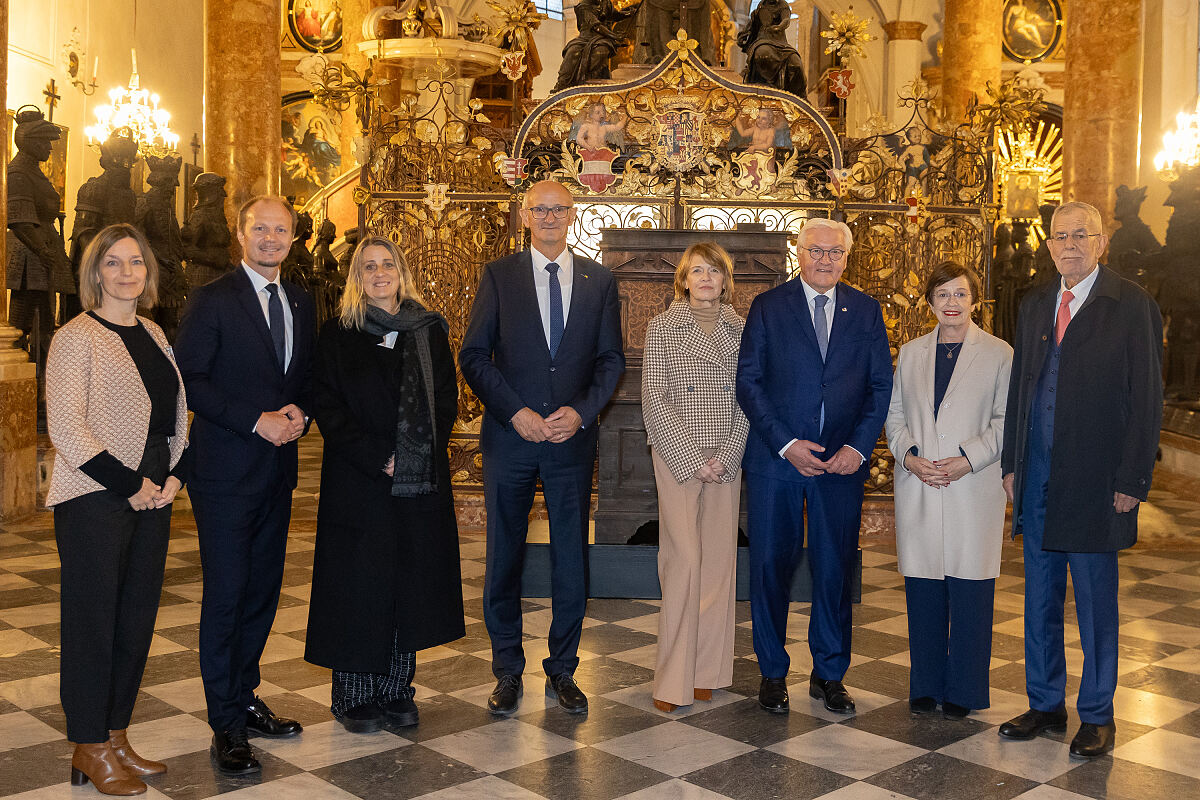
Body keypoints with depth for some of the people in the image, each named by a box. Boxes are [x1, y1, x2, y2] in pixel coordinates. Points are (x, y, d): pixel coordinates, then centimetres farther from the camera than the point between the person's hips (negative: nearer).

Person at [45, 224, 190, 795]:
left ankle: (115, 737, 23)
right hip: (94, 498, -6)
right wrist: (130, 484, -15)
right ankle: (90, 750, 14)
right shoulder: (76, 338, -7)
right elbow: (65, 428, -14)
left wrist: (175, 475, 2)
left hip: (152, 496, 7)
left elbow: (175, 418, 18)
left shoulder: (153, 335, 13)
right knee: (93, 620, 2)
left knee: (137, 619, 10)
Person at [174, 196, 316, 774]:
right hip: (226, 470, -6)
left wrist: (297, 411, -3)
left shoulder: (300, 303, 13)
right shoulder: (211, 300, -5)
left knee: (264, 589, 11)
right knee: (226, 593, -2)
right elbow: (189, 379, -10)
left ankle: (244, 698, 25)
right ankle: (226, 724, 8)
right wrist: (257, 420, -16)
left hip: (278, 466, 6)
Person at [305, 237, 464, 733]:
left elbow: (447, 397, 8)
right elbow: (327, 407, -4)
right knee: (359, 585, 1)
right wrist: (379, 459, -13)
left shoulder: (429, 330, 9)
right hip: (359, 483, -3)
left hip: (422, 482, 3)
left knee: (411, 584, 6)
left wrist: (422, 454, -7)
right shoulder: (338, 334, 1)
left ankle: (396, 691, 18)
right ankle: (354, 697, 14)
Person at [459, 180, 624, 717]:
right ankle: (508, 672, 20)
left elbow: (611, 360, 6)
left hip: (573, 437, 1)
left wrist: (580, 411, -10)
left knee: (571, 559, 6)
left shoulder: (599, 281, 8)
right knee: (503, 557, 5)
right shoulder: (499, 276, 3)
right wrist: (516, 412, -12)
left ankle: (562, 670, 21)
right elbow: (473, 356, -1)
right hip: (509, 437, -1)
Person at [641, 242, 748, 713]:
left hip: (726, 459, 3)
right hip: (677, 457, -3)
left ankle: (708, 670, 15)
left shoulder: (741, 330, 9)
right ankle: (673, 679, 0)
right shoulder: (662, 328, 1)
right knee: (683, 560, -8)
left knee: (719, 559, 5)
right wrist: (693, 459, -10)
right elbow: (654, 400, -5)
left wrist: (727, 456, -6)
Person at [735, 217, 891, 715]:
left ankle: (829, 674, 22)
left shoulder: (866, 311, 8)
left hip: (842, 461, 2)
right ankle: (773, 673, 19)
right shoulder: (768, 307, 2)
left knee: (836, 570, 7)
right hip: (775, 457, -1)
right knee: (770, 566, 4)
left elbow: (881, 386, 7)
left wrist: (858, 446, -7)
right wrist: (786, 444, -11)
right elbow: (748, 382, -2)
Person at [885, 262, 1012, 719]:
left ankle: (963, 690, 15)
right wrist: (909, 456, -5)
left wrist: (969, 459, -14)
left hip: (973, 489, -3)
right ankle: (925, 685, 20)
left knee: (970, 591, 1)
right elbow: (894, 415, 12)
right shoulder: (910, 353, 12)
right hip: (918, 491, 3)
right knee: (922, 591, 6)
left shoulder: (999, 354, 2)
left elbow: (1007, 421, -2)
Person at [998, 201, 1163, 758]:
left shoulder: (1132, 306, -6)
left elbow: (1146, 400, -8)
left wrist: (1132, 482, -11)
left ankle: (1097, 716, 21)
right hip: (1037, 480, 5)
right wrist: (1011, 463, 9)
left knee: (1096, 602, 6)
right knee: (1040, 599, 13)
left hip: (1095, 482, -5)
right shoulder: (1035, 305, 11)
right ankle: (1045, 705, 28)